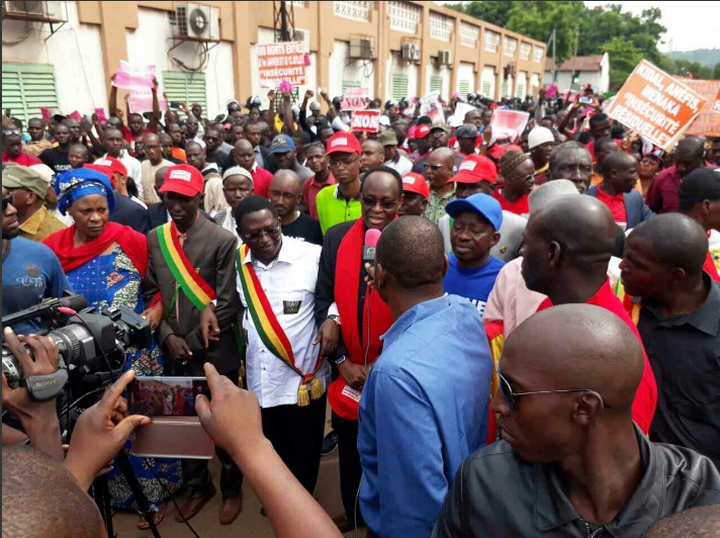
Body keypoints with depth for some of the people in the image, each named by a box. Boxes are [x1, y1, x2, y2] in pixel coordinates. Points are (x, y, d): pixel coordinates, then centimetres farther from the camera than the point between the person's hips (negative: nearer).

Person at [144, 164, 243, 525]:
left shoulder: (223, 240, -11)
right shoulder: (153, 239, 4)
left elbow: (228, 303, -12)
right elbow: (150, 294, 7)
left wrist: (192, 342, -11)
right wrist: (168, 336, -6)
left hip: (214, 352, -4)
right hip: (172, 352, 4)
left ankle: (231, 489, 34)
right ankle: (198, 486, 40)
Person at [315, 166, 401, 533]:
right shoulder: (337, 238, -4)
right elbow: (323, 298, -2)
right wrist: (342, 361, -6)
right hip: (347, 371, 2)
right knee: (349, 450, 20)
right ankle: (353, 512, 46)